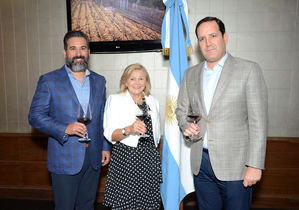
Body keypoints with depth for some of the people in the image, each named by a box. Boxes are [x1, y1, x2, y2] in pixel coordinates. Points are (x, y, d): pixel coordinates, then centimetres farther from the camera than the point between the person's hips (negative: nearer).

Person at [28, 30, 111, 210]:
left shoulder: (99, 81, 8)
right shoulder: (48, 80, -5)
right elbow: (35, 116, -6)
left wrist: (106, 147, 8)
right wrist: (64, 129, -21)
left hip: (94, 158, 4)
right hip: (65, 159, -3)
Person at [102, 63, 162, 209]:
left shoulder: (153, 101, 14)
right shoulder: (115, 100, 1)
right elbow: (110, 135, -9)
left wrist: (153, 151, 12)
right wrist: (129, 129, -26)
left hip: (150, 159, 4)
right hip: (125, 159, -4)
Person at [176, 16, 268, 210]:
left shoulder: (249, 70, -5)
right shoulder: (190, 74, 8)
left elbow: (258, 121, -9)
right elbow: (182, 110, 15)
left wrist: (255, 165, -12)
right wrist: (186, 127, -6)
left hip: (234, 166, -4)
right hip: (201, 164, 4)